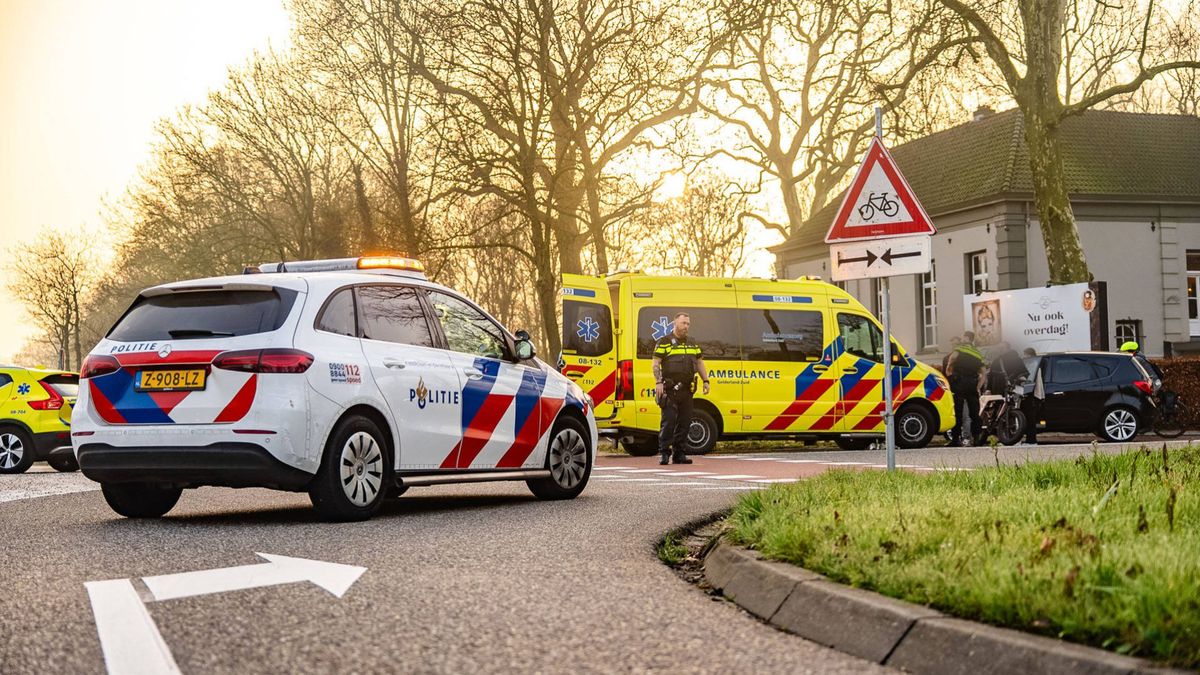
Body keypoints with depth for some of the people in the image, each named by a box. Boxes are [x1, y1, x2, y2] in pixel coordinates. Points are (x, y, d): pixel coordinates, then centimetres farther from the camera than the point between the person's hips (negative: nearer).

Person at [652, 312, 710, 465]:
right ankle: (664, 453, -8)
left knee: (684, 422, 5)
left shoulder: (693, 344, 19)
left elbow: (700, 363, 25)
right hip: (670, 389, -6)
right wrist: (658, 382, -15)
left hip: (687, 389, 6)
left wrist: (705, 381, 14)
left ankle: (679, 454, 11)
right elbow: (655, 364, -4)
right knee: (668, 421, -11)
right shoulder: (664, 342, 1)